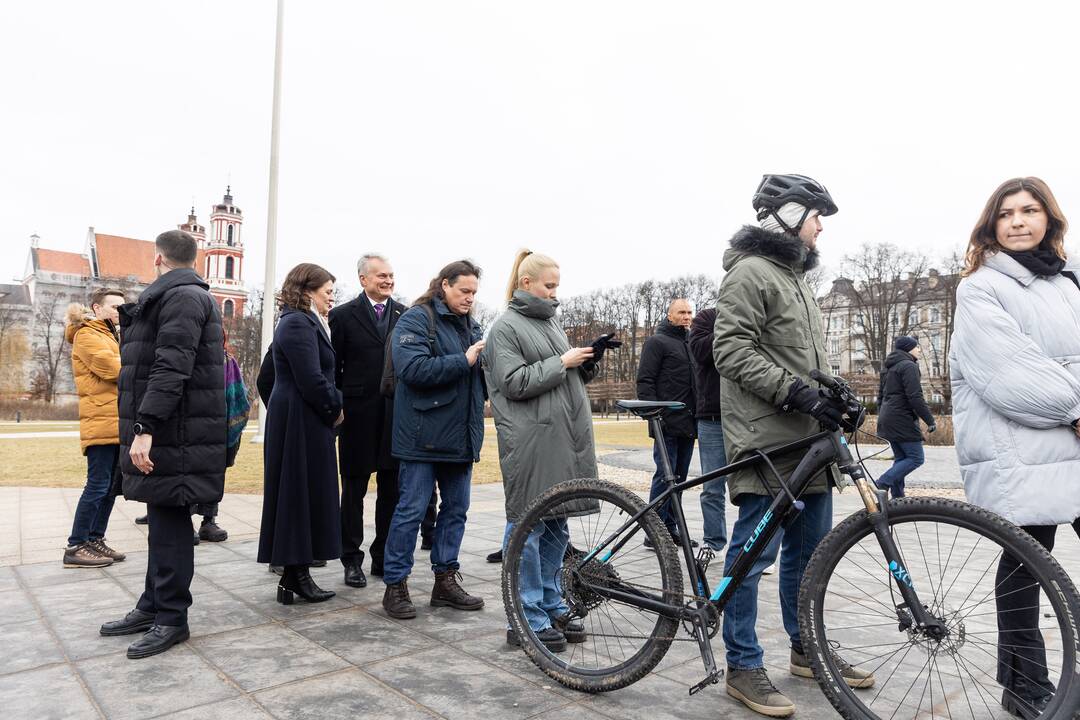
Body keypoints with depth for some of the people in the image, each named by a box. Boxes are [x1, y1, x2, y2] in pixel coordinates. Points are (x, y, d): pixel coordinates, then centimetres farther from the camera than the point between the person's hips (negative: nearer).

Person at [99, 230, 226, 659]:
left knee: (169, 522, -3)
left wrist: (145, 426, -26)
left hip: (176, 434, -10)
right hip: (164, 432, 10)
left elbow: (171, 368, -23)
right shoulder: (180, 296, 20)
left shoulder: (181, 296, -12)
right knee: (163, 519, 15)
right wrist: (144, 426, 21)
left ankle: (171, 619, 8)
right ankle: (154, 606, 27)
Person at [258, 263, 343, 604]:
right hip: (302, 422, -10)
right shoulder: (299, 324, -15)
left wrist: (334, 405, 7)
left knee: (298, 496, 12)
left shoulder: (302, 322, 18)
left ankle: (294, 574, 21)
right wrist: (335, 409, -9)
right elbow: (311, 379, -22)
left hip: (295, 419, 10)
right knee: (301, 495, -3)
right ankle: (296, 576, 7)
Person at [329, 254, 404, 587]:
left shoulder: (406, 315, 7)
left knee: (392, 489, 9)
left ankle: (385, 557, 22)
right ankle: (352, 559, 19)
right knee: (354, 488, 8)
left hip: (397, 414, 3)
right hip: (359, 415, -2)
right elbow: (333, 367, 0)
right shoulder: (343, 315, 0)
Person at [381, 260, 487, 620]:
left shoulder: (471, 326, 16)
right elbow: (413, 368, -21)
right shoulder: (416, 319, -7)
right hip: (424, 436, -7)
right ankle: (395, 586, 12)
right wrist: (464, 361, -20)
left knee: (456, 509, 12)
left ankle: (445, 580, 25)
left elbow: (481, 378, 19)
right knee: (411, 510, -1)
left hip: (461, 437, 8)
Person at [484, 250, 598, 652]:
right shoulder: (506, 328, -4)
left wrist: (586, 366, 5)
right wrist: (562, 363, -13)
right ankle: (528, 621, 10)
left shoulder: (551, 322, 19)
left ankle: (551, 608, 26)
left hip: (563, 439, 8)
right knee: (528, 528, 0)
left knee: (556, 528, 14)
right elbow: (515, 383, -14)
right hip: (531, 443, -8)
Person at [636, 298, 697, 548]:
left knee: (679, 478, 11)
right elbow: (645, 381, -8)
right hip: (668, 425, -7)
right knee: (665, 476, -7)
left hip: (688, 424, 8)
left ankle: (671, 529, 19)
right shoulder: (657, 342, -1)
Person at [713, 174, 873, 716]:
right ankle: (743, 668, 9)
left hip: (809, 438, 10)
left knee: (809, 548, 16)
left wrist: (833, 396, 12)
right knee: (754, 551, -3)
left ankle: (808, 650, 32)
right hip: (766, 441, -10)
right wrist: (797, 392, -22)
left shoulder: (795, 276, 22)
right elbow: (732, 351, -18)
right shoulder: (750, 272, -8)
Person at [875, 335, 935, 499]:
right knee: (916, 458, -5)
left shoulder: (889, 368, 19)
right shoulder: (909, 366, -10)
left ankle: (897, 497, 12)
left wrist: (882, 418, 29)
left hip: (887, 421, 10)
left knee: (901, 458, 13)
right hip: (902, 421, -10)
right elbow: (915, 397, -18)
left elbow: (880, 396, 24)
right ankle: (881, 484, -14)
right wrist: (930, 421, -14)